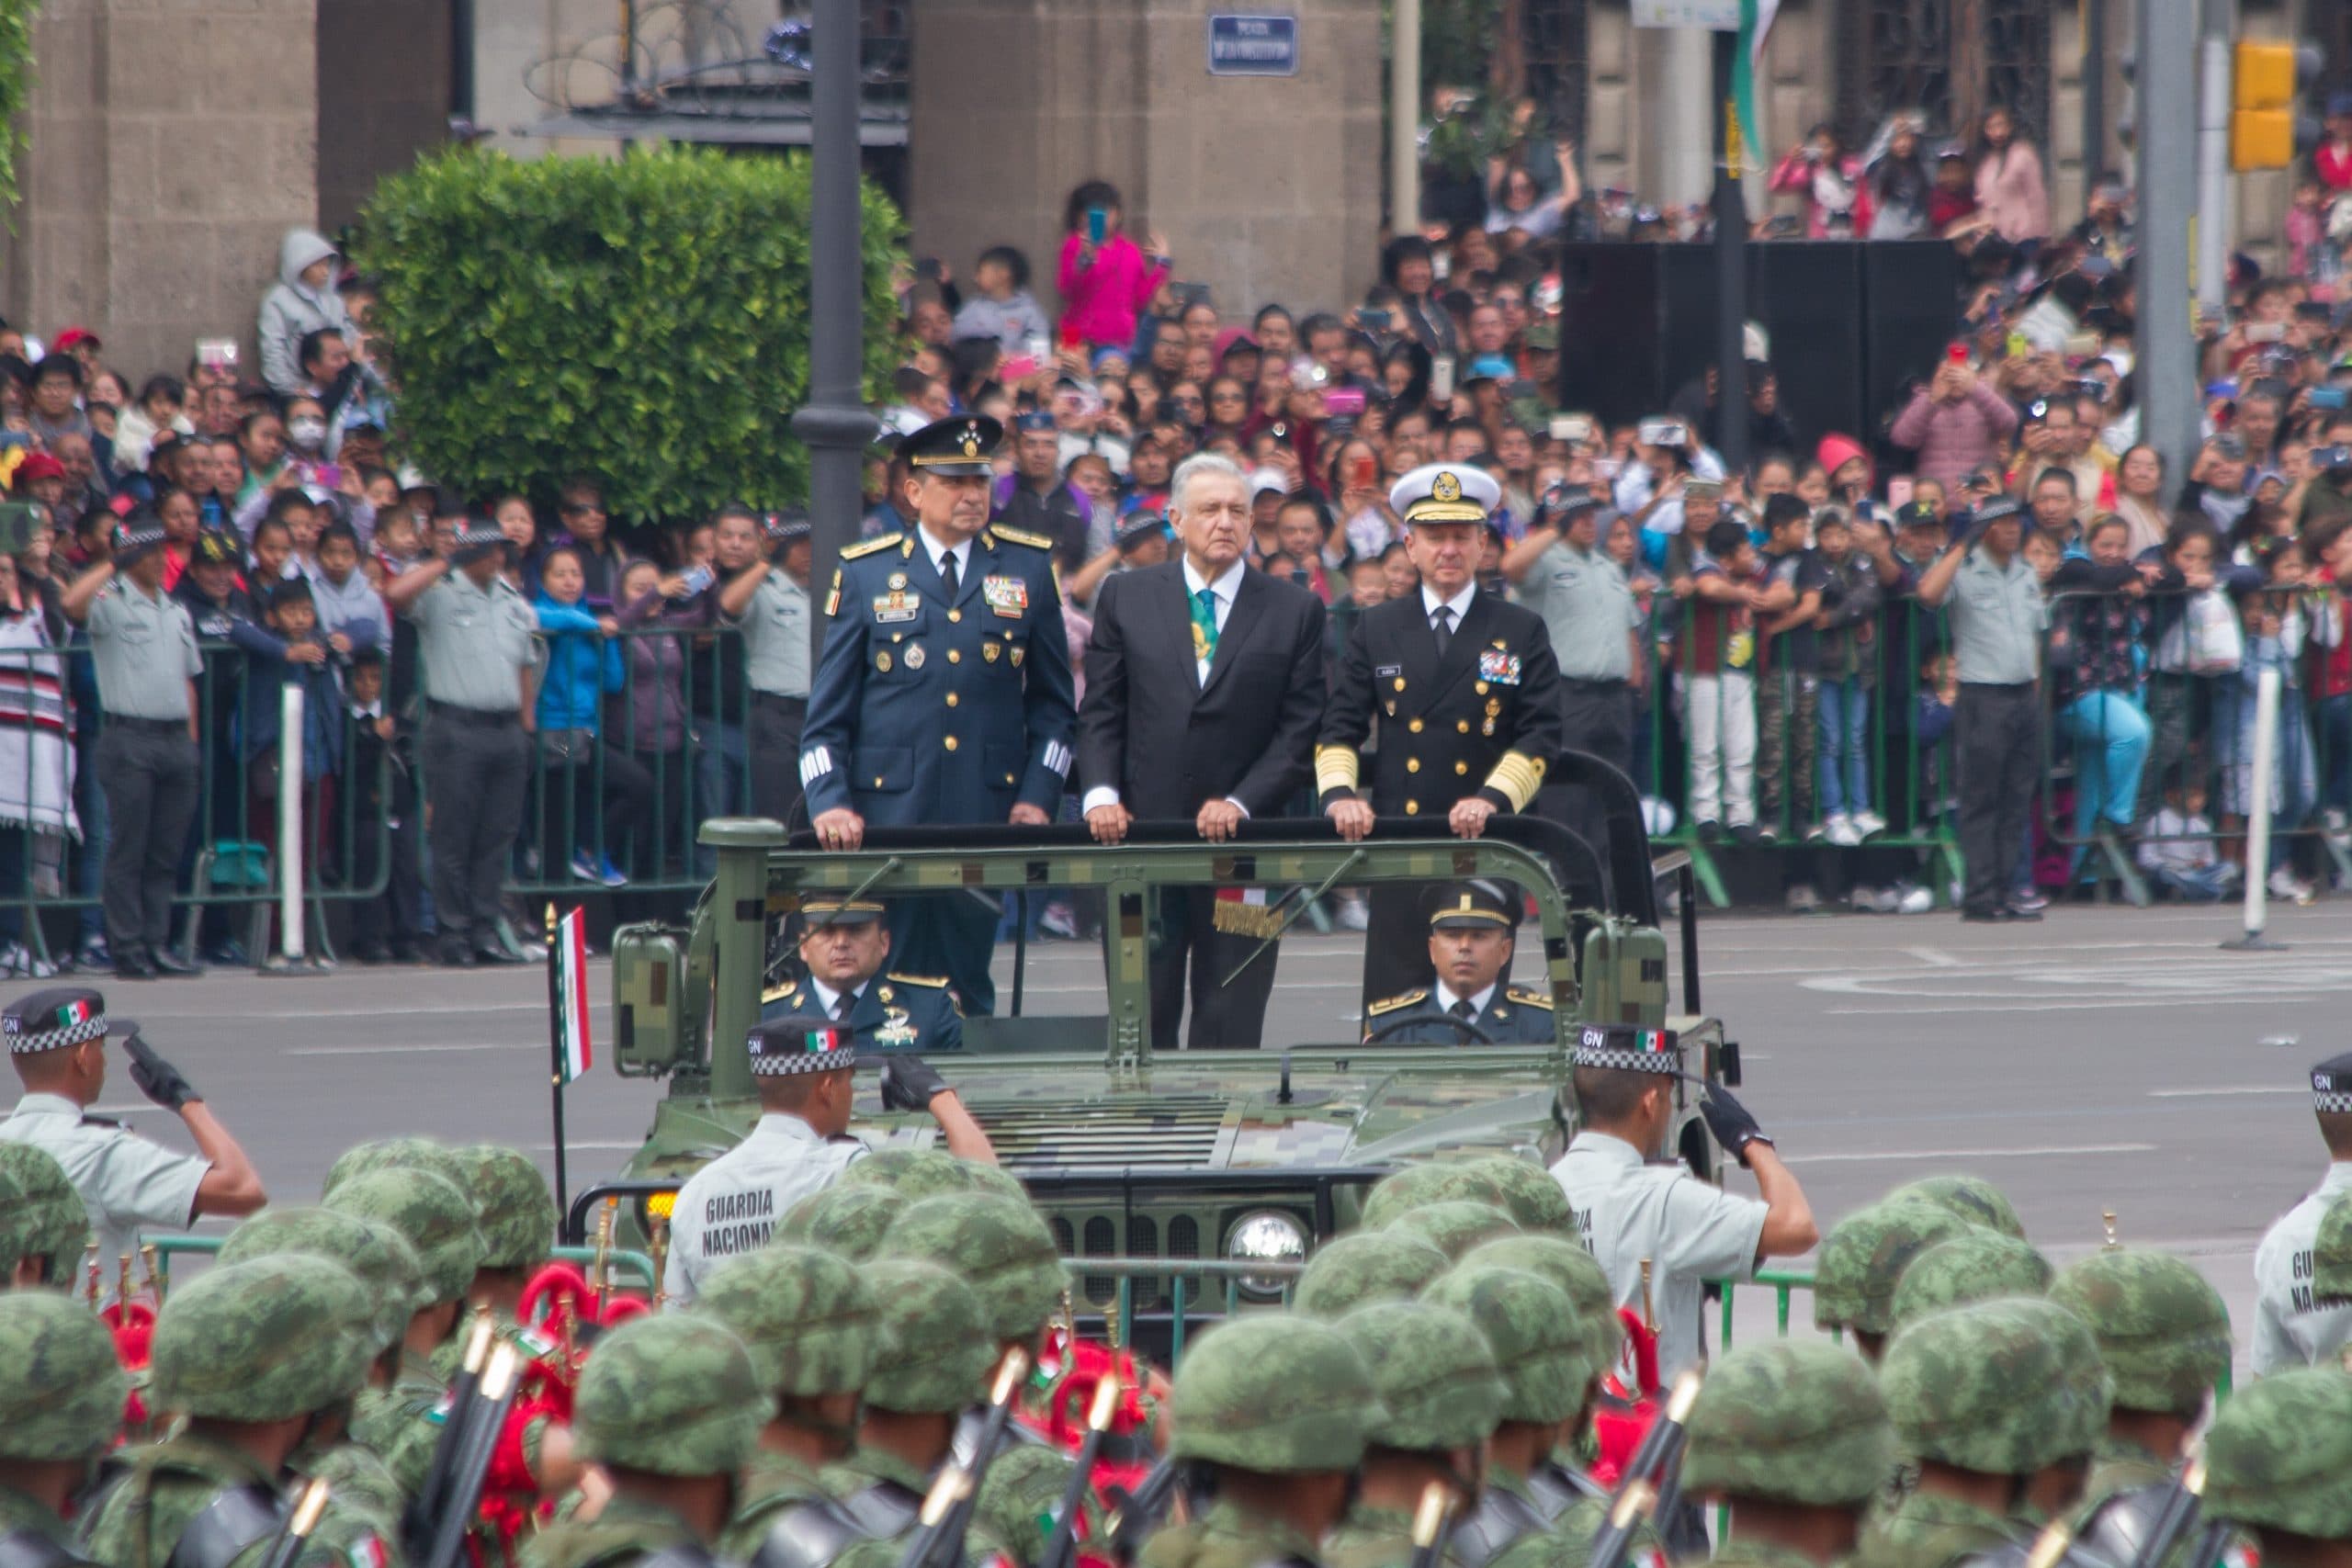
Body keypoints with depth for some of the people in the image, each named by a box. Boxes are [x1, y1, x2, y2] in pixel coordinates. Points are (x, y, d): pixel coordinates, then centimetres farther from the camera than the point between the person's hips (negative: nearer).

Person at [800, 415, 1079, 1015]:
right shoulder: (865, 573, 6)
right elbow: (827, 713, 6)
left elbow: (1054, 702, 13)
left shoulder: (1028, 567, 9)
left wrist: (1038, 797, 1)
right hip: (886, 813, -1)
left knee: (967, 983, 1)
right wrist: (830, 804, -8)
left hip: (987, 812, 1)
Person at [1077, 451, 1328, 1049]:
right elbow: (1100, 713, 8)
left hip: (1243, 840, -1)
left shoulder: (1295, 610, 6)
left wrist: (1240, 804, -10)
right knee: (1142, 1021, 1)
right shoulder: (1126, 597, 10)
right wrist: (1100, 793, -8)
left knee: (1229, 1030, -2)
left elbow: (1301, 729, 2)